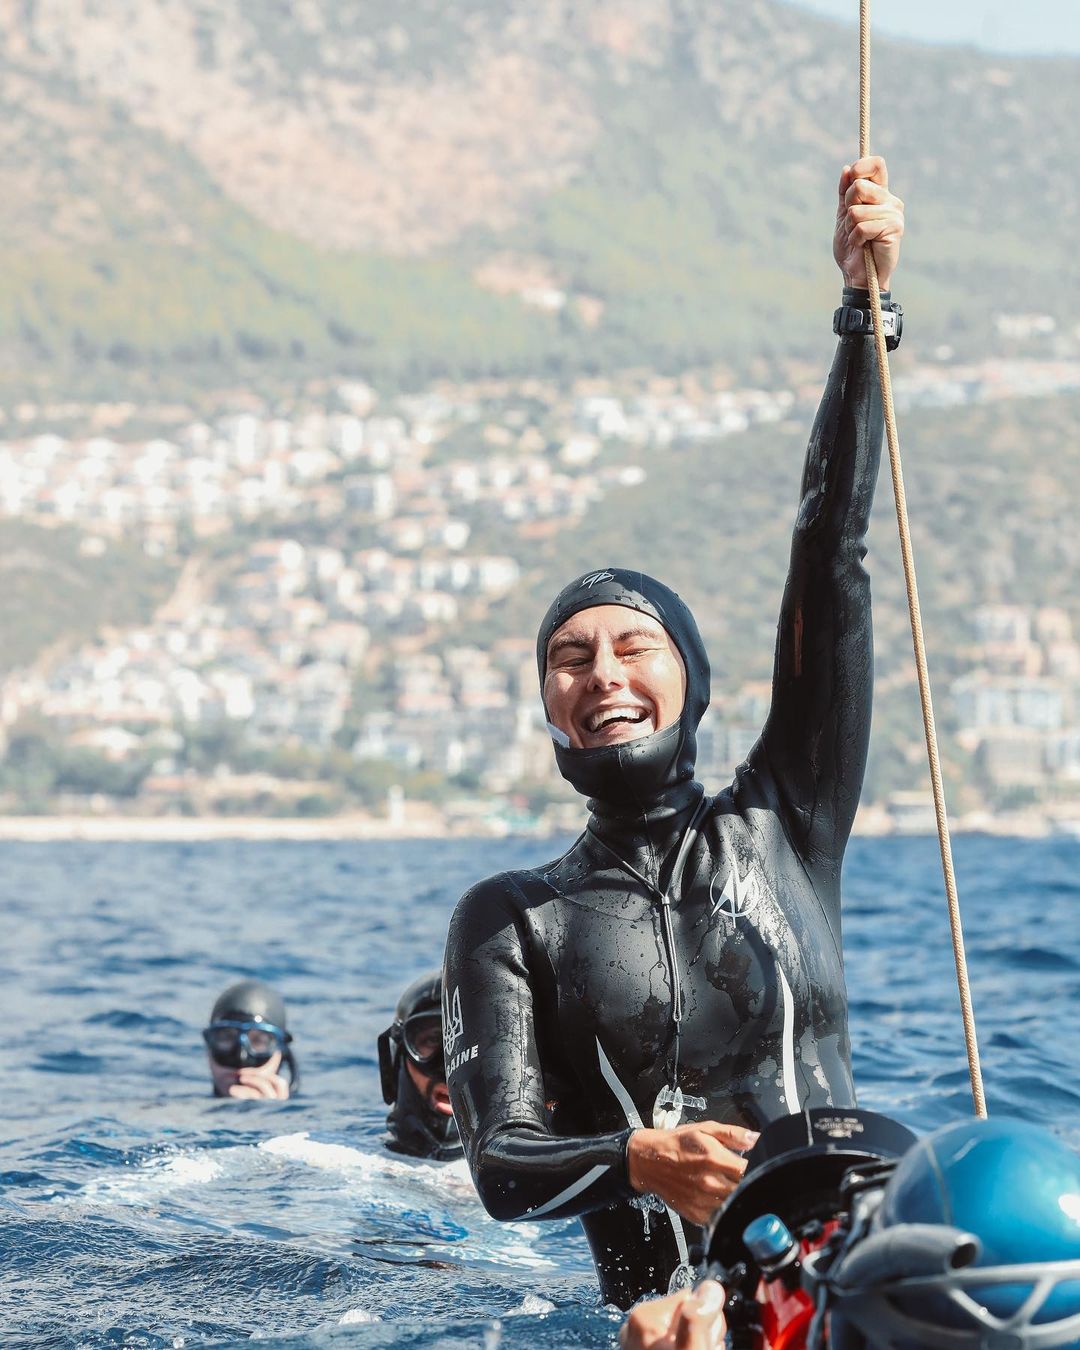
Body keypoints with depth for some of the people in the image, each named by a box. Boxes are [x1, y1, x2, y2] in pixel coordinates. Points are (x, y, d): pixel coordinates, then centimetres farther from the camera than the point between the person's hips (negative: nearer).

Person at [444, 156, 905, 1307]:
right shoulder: (511, 918, 9)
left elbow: (832, 554, 7)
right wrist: (638, 1163, -23)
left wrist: (864, 304, 2)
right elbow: (503, 1167, -1)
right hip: (671, 1316, -1)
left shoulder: (782, 827, 12)